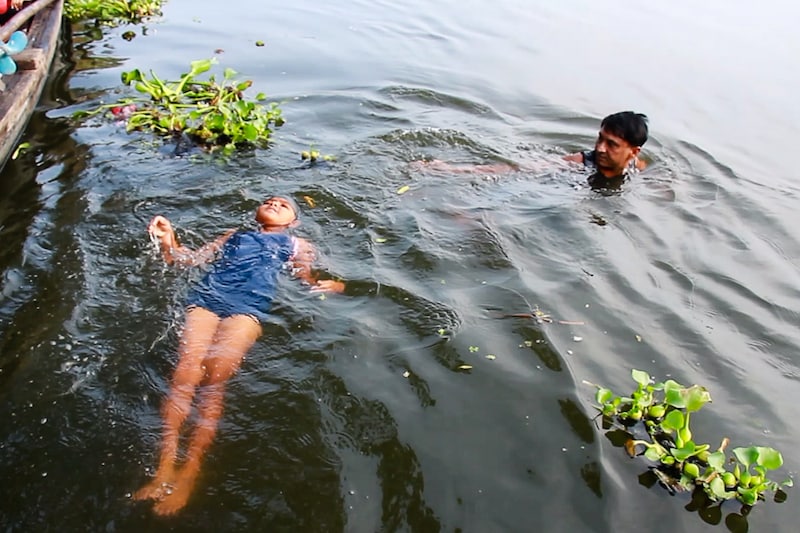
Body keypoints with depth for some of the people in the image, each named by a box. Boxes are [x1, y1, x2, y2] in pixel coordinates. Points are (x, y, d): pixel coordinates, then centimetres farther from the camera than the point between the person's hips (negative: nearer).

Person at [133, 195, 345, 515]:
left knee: (214, 379, -25)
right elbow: (192, 258, 27)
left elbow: (309, 278, 17)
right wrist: (169, 242, 7)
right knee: (186, 373, -22)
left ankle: (189, 471, -29)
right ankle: (165, 465, -29)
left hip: (249, 304, -2)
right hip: (207, 296, 3)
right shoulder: (234, 235, 36)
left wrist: (329, 286, -6)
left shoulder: (296, 245, 30)